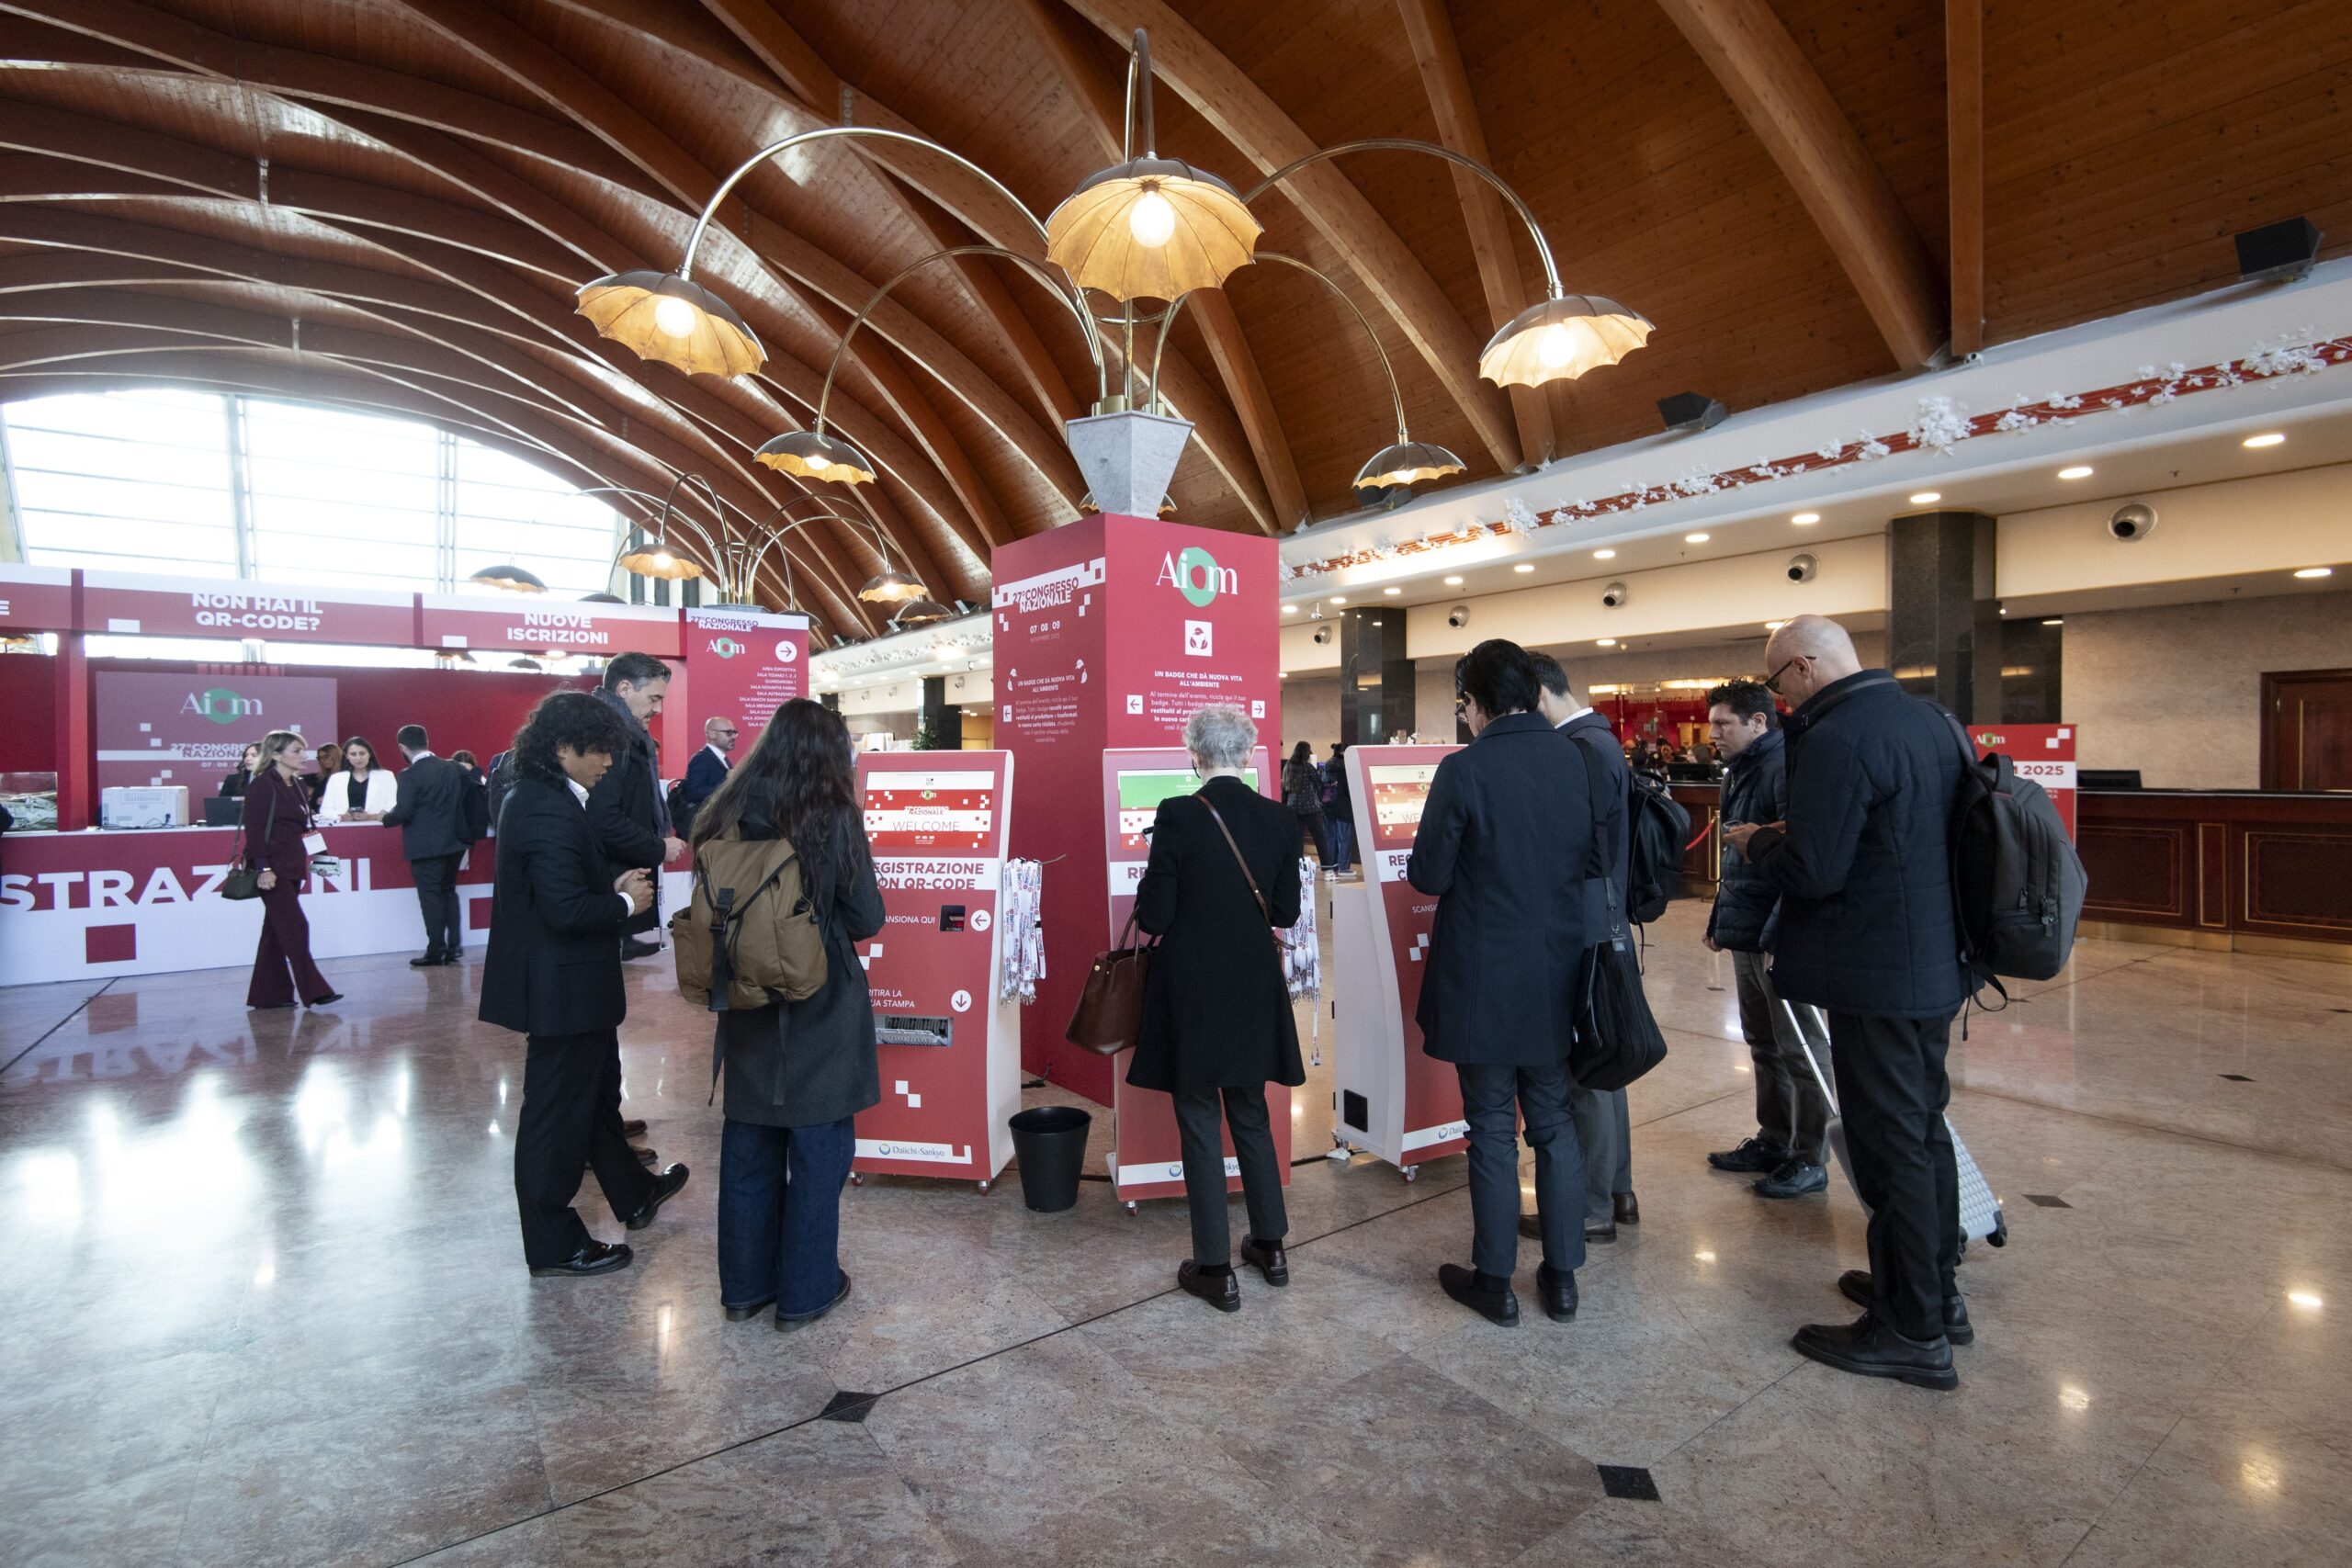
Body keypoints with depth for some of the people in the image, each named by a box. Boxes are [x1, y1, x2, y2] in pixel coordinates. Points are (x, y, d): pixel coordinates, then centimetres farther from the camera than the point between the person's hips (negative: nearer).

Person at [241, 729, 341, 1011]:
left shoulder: (295, 785, 15)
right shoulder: (263, 786, -11)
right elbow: (254, 830, -16)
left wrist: (306, 858, 17)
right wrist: (263, 868, -21)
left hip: (292, 868, 9)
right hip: (273, 869, -9)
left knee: (276, 931, 11)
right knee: (295, 927, -9)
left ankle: (268, 994, 17)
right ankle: (312, 991, -7)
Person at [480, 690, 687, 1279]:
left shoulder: (531, 797, 8)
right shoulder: (552, 812, -24)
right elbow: (567, 910, -29)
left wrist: (614, 885, 2)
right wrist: (627, 903, -14)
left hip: (560, 983, 11)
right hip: (563, 988, -11)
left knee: (597, 1092, 24)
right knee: (557, 1114, 4)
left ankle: (632, 1194, 42)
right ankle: (554, 1246, 20)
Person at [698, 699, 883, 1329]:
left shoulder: (728, 817, -2)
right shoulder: (833, 819, -14)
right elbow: (867, 919, -9)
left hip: (747, 1007, 5)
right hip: (820, 1011, -5)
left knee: (749, 1143, 16)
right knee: (818, 1147, 9)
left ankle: (744, 1285, 29)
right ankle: (806, 1290, 19)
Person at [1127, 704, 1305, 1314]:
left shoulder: (1176, 816, -16)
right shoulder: (1280, 818, -3)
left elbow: (1153, 917, -14)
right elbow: (1285, 912, 3)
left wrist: (1154, 885, 6)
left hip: (1193, 992, -4)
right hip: (1255, 990, 4)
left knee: (1199, 1121, 9)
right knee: (1251, 1114, 21)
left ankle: (1216, 1270, 18)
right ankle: (1271, 1246, 33)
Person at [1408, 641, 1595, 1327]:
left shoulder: (1465, 769, -17)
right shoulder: (1576, 759, -2)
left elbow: (1427, 877, -13)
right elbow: (1591, 859, 8)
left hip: (1483, 979, -5)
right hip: (1557, 975, 5)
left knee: (1492, 1129, 7)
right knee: (1553, 1123, 17)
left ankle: (1494, 1280, 20)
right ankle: (1563, 1276, 27)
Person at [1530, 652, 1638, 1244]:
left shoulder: (1585, 749, -20)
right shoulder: (1597, 741, 11)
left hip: (1582, 937, -10)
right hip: (1600, 933, 10)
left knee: (1583, 1073, 2)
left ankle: (1592, 1211, 16)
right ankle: (1617, 1193, 33)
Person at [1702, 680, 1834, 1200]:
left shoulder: (1788, 767, -16)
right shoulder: (1739, 772, 13)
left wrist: (1780, 934, -24)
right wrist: (1719, 920, 19)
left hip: (1782, 938, -9)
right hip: (1746, 933, 9)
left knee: (1799, 1049, 3)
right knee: (1764, 1045, 17)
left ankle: (1810, 1159, 15)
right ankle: (1774, 1141, 30)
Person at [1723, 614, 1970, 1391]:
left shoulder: (1834, 739, -22)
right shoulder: (1931, 718, 8)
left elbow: (1812, 872, -23)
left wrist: (1757, 841, -4)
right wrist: (1792, 831, 14)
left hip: (1875, 975, -10)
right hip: (1936, 961, 10)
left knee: (1890, 1145, 3)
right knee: (1924, 1128, 21)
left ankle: (1912, 1332, 17)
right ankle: (1935, 1291, 38)